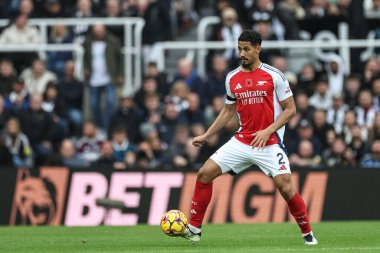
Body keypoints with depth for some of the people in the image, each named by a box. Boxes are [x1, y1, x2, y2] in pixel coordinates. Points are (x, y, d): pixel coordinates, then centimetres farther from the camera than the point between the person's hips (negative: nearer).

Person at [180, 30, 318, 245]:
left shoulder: (274, 76, -7)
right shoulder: (232, 78, 7)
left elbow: (290, 110, -5)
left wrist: (267, 131, -17)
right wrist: (206, 136, 16)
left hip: (269, 143, -5)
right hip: (242, 141, 5)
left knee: (285, 187, -17)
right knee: (204, 174, -5)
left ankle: (307, 233, 3)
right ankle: (194, 229, 4)